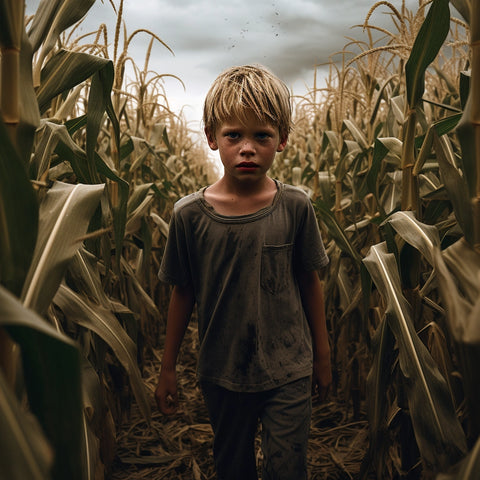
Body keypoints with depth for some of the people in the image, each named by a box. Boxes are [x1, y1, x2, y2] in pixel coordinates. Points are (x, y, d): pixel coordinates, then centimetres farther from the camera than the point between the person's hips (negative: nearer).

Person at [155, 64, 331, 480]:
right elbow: (183, 293, -1)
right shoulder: (189, 214, -11)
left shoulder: (296, 207, -10)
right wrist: (168, 367, 6)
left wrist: (323, 356, 8)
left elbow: (311, 283, 0)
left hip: (289, 371, -1)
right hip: (222, 373, 1)